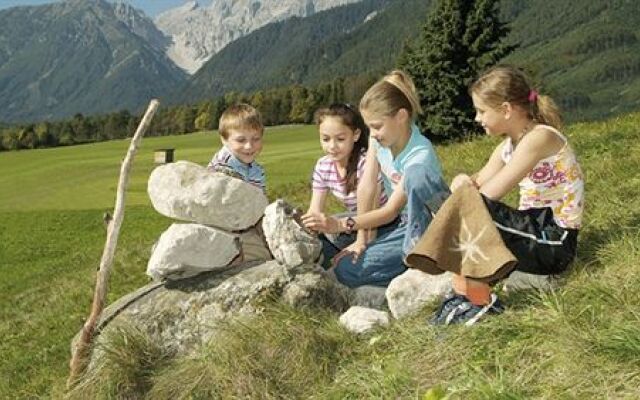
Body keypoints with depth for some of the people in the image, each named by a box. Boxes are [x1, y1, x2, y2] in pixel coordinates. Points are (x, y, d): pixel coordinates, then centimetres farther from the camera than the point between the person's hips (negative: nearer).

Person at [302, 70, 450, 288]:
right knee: (345, 268, -11)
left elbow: (391, 210, -24)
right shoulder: (378, 138, -6)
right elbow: (367, 188, -7)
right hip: (402, 224, 7)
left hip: (427, 226, -6)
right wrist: (362, 238, -9)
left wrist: (341, 224, -31)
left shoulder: (420, 155, -27)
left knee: (417, 173, -37)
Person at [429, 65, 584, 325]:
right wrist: (465, 182, -16)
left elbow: (489, 196, -21)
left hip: (554, 243, -9)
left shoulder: (540, 137, -17)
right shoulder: (508, 146, 10)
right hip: (533, 230, 9)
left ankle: (480, 300, -14)